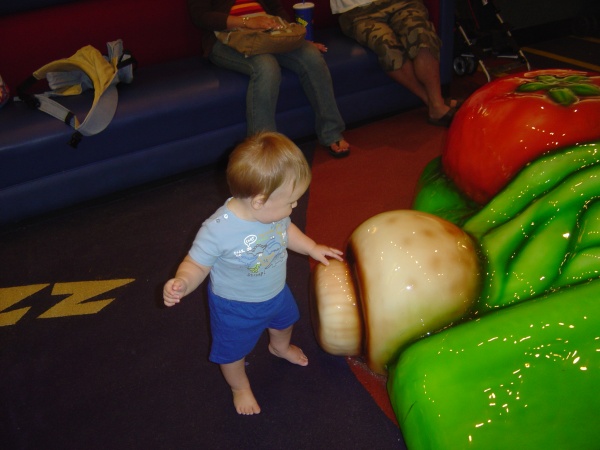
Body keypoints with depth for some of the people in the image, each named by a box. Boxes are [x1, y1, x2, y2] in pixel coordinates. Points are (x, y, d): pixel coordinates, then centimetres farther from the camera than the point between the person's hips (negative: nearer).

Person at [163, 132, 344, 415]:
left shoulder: (272, 210, -22)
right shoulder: (217, 231, -41)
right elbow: (197, 264, -27)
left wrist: (313, 248, 6)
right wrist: (182, 283, -46)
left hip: (276, 293, 6)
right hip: (236, 307, -6)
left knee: (284, 321, 35)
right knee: (233, 351, 20)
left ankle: (280, 347, 71)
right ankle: (240, 387, 55)